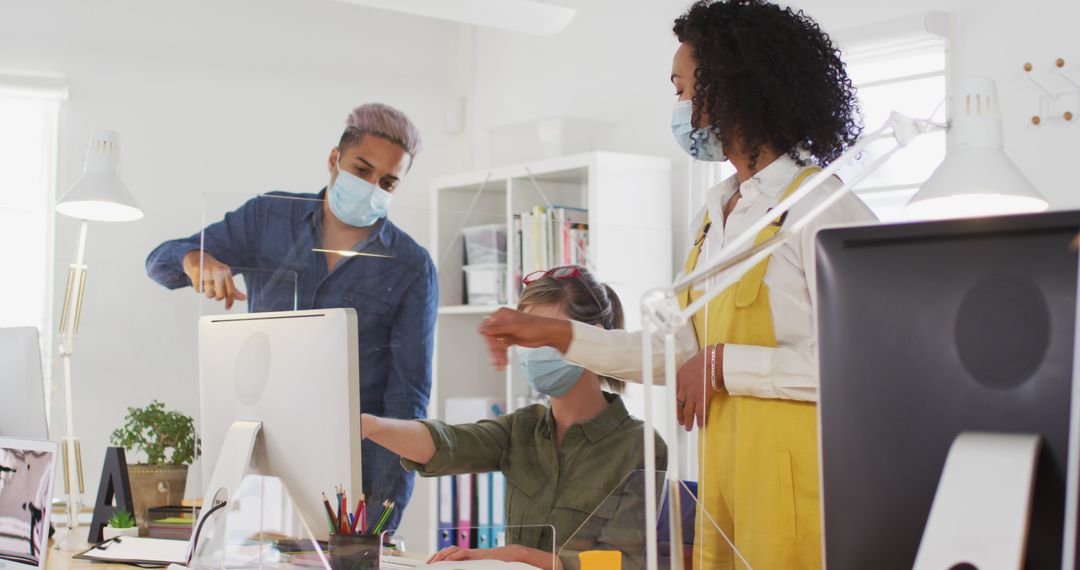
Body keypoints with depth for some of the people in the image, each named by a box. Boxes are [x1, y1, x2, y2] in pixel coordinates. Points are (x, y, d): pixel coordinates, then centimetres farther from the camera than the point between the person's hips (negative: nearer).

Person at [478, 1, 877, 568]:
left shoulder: (821, 206, -12)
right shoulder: (710, 218, 14)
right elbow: (680, 352, 17)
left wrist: (721, 365, -13)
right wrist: (557, 335, 13)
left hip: (798, 474, -7)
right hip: (723, 471, 7)